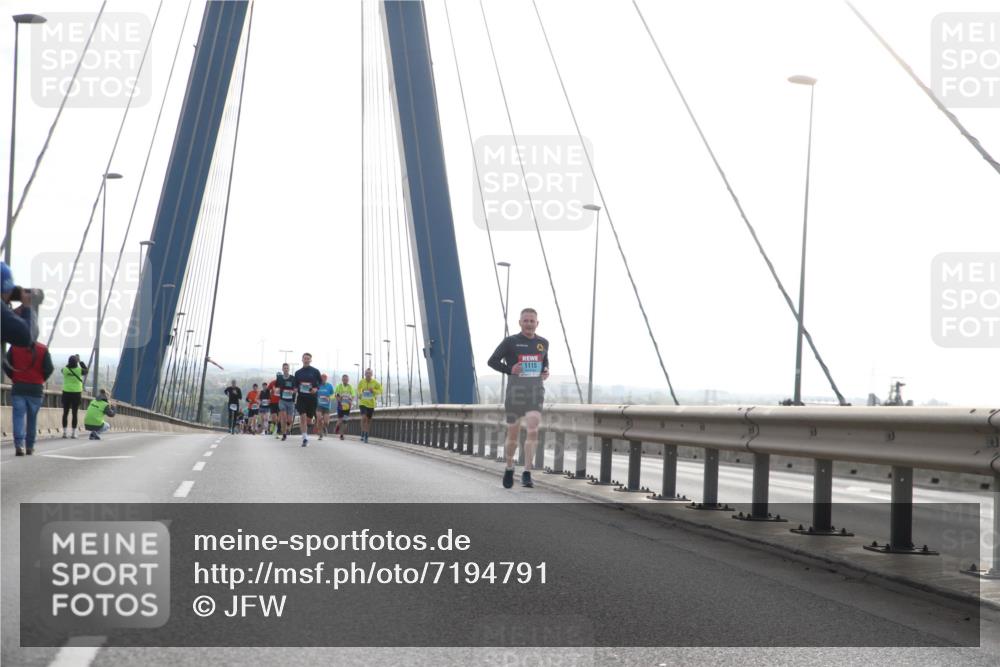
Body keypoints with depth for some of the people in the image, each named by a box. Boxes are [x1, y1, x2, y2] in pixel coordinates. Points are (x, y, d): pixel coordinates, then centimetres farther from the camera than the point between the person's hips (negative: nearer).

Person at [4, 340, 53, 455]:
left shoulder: (14, 347, -1)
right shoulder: (43, 349, -2)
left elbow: (6, 366, -2)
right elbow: (49, 368, -5)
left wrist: (14, 378, 13)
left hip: (18, 388, -1)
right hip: (36, 388, 1)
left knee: (19, 416, -3)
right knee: (32, 418, 12)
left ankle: (19, 445, -21)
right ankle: (30, 447, 17)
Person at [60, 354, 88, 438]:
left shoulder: (65, 370, -6)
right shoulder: (79, 370, -9)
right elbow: (86, 371, 13)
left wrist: (70, 362, 19)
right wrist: (80, 361, 17)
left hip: (66, 393, 1)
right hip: (76, 394, -1)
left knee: (65, 413, 7)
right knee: (75, 413, 4)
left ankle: (65, 432, 5)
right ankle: (73, 433, 5)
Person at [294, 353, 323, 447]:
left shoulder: (315, 371, 2)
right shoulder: (298, 372, 8)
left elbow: (321, 382, 6)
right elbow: (295, 385, 17)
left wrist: (316, 389, -12)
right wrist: (295, 389, -5)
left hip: (312, 397, 0)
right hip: (301, 397, 0)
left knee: (309, 419, 5)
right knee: (302, 416, -16)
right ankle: (305, 437, -13)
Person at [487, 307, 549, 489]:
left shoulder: (543, 343, 11)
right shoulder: (510, 342, 0)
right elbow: (492, 361, 4)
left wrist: (545, 372, 8)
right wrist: (509, 370, -12)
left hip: (536, 391, 1)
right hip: (515, 390, -1)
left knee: (533, 430, -17)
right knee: (513, 434, 7)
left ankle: (527, 474, -18)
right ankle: (509, 468, 31)